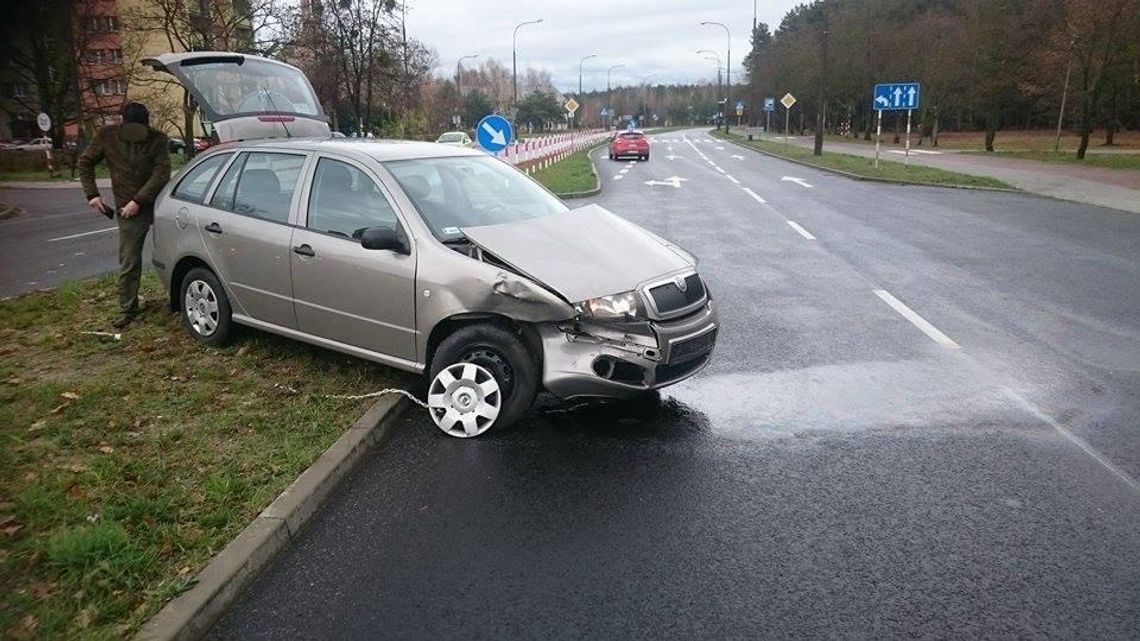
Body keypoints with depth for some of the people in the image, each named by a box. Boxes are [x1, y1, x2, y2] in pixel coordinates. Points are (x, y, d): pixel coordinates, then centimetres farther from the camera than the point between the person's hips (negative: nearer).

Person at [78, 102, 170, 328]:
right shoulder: (108, 136, -2)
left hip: (157, 203, 0)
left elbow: (161, 173, -13)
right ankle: (127, 309, 10)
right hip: (128, 209, 0)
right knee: (128, 262, 0)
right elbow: (85, 162, 10)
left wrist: (138, 201, -17)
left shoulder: (157, 139, -6)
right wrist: (91, 194, 0)